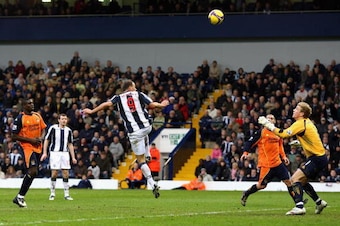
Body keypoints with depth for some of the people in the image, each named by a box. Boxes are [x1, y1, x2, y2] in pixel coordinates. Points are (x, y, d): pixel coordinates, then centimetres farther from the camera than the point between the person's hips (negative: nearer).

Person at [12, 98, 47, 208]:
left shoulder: (37, 115, 10)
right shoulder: (20, 118, -9)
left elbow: (43, 129, 20)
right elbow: (14, 136, -9)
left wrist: (41, 138, -3)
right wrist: (30, 140, -15)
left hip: (37, 147, 7)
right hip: (27, 147, -7)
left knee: (32, 173, 9)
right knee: (33, 171, -20)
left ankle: (20, 196, 18)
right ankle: (20, 196, -13)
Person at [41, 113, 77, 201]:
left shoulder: (68, 130, 9)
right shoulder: (53, 128, -2)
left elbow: (70, 144, 15)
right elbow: (46, 140, 3)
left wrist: (73, 157, 11)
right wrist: (44, 153, -4)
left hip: (65, 153, 3)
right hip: (54, 152, -3)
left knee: (66, 174, -1)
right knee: (54, 173, -6)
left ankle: (66, 194, 4)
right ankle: (52, 193, 5)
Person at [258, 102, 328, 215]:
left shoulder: (301, 124, -16)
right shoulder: (307, 122, 12)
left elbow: (283, 134, -24)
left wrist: (269, 125, -19)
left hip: (317, 158, -10)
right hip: (319, 157, 10)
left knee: (295, 178, -15)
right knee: (302, 181, 20)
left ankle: (299, 207, -26)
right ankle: (319, 203, 27)